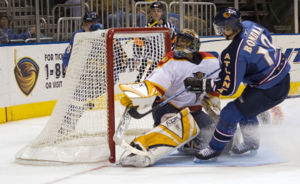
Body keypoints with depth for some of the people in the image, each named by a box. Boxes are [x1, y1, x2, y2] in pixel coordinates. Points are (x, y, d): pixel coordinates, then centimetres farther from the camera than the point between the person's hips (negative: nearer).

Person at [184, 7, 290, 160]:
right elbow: (267, 37, 17)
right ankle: (251, 143, 45)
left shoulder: (234, 54, -29)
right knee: (244, 106, 27)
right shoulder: (248, 25, -5)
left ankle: (215, 148, 15)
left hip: (269, 91, -9)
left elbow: (228, 88, -24)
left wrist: (199, 85, -17)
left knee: (231, 113, -3)